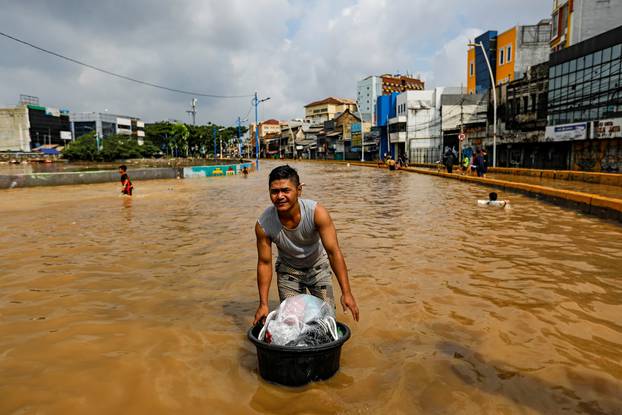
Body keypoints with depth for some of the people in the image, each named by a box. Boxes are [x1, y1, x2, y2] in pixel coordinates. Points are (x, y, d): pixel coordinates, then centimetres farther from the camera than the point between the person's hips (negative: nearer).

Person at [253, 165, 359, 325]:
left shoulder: (317, 212, -33)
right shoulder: (263, 225, -28)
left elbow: (334, 252, -31)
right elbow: (264, 263, -17)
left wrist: (346, 293, -35)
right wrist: (263, 304, -18)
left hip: (318, 266, 0)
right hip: (288, 269, 1)